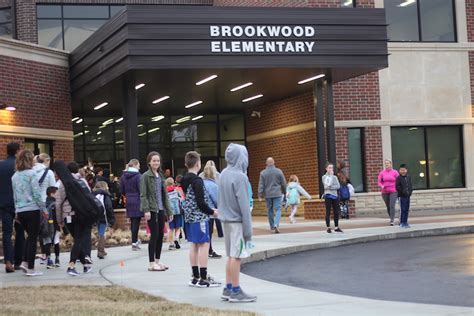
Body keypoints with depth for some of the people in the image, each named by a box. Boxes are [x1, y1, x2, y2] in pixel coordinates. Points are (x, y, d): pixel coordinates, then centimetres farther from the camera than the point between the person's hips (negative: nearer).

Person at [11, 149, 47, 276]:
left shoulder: (15, 176, 8)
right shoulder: (31, 173, -10)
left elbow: (14, 195, 12)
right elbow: (37, 193, -12)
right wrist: (44, 209, -4)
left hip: (20, 211, 6)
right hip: (32, 209, -6)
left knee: (30, 236, 22)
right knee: (33, 238, 3)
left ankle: (25, 262, 12)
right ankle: (30, 268, 5)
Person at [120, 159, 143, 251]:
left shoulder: (123, 176, 6)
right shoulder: (138, 176, -14)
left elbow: (122, 190, 10)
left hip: (128, 201, 6)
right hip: (137, 201, -6)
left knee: (133, 222, 16)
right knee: (136, 222, -2)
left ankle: (135, 240, 26)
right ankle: (134, 243, -1)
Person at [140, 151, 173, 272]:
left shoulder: (161, 176, 15)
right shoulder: (145, 176, -4)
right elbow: (143, 195, -10)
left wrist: (169, 211, 15)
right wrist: (146, 210, -19)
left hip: (161, 209, 6)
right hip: (152, 209, -6)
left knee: (161, 235, 7)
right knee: (154, 235, -7)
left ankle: (157, 261, 17)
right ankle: (152, 263, -1)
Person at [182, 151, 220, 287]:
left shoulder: (185, 180, 11)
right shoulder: (197, 181, -16)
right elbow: (200, 202, -19)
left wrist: (209, 210, 19)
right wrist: (212, 212, -4)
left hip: (189, 217, 9)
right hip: (199, 217, -9)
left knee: (194, 245, 12)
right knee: (204, 245, -5)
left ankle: (195, 277, 16)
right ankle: (203, 279, -6)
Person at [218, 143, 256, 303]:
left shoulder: (223, 174, 9)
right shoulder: (240, 177, -15)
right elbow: (244, 205, -16)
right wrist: (248, 229, -13)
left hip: (226, 220, 8)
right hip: (237, 222, -8)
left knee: (231, 255, 14)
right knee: (236, 256, -2)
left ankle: (228, 289, 18)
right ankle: (235, 291, 3)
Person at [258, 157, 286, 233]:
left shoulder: (263, 173, -2)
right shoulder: (279, 171, -3)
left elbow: (261, 185, -5)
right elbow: (283, 183, 4)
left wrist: (260, 195, -2)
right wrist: (284, 192, 19)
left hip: (268, 194, 2)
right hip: (277, 194, -1)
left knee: (270, 210, 12)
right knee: (278, 210, -2)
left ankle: (272, 227, 19)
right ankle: (276, 225, -22)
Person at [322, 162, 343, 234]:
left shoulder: (335, 177, 13)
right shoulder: (324, 177, -1)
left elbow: (338, 186, 1)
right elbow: (328, 185, -17)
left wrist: (331, 187, -13)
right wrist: (331, 176, -12)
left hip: (335, 196, 5)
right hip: (328, 196, -5)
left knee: (336, 212, 6)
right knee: (328, 212, -3)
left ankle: (336, 227, 14)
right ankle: (328, 228, 1)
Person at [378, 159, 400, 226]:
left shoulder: (395, 172, 1)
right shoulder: (382, 173, 5)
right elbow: (379, 182, 6)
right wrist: (381, 186, -14)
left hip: (393, 192, -3)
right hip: (385, 192, 3)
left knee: (392, 206, -16)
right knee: (388, 207, 9)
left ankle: (392, 220, -17)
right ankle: (391, 218, 27)